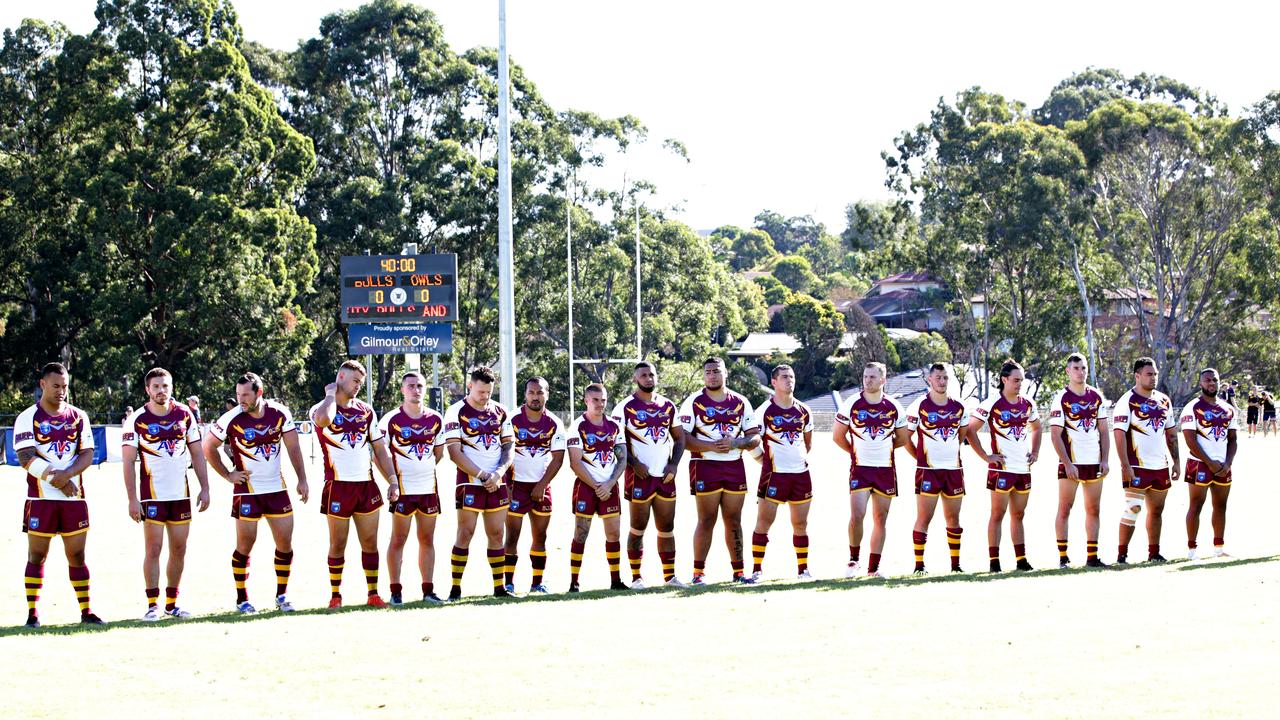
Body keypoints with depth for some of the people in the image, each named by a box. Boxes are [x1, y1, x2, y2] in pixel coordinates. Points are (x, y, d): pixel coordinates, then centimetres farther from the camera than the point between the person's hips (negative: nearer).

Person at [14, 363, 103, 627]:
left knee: (77, 555, 5)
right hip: (40, 498, -3)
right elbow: (26, 459, -10)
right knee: (37, 556, 0)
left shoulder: (78, 416, 11)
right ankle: (32, 613, 3)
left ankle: (86, 611, 10)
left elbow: (87, 455, 3)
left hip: (74, 497, 3)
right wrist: (55, 479, -17)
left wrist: (67, 474, -15)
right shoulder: (28, 418, -1)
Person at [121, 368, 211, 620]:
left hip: (181, 495, 4)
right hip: (152, 496, -4)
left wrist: (204, 488, 4)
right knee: (153, 549, -6)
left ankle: (172, 603, 15)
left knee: (179, 549, 6)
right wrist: (132, 499, -12)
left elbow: (197, 453, 10)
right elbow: (128, 462, -6)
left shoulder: (184, 415, 5)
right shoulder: (137, 420, -5)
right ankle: (153, 605, -1)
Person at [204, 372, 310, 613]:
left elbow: (293, 448, 6)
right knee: (245, 544, -2)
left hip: (277, 488, 3)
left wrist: (302, 480, 4)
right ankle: (242, 599, 9)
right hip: (247, 491, -3)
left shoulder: (280, 414, -3)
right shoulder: (232, 419, -12)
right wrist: (228, 475, -2)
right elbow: (208, 448, 1)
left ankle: (282, 595, 16)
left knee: (285, 542, 3)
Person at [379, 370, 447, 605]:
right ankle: (396, 591, 3)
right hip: (403, 489, -4)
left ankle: (428, 590, 13)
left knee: (427, 539, 8)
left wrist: (425, 468, 9)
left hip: (429, 487, 4)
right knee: (398, 539, -1)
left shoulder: (435, 420, 7)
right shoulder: (392, 420, -6)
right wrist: (393, 477, -7)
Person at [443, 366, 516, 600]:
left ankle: (499, 587, 11)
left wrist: (498, 473, -7)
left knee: (496, 533, 6)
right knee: (465, 532, -6)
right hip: (470, 482, -4)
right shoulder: (457, 412, -5)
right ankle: (455, 588, -4)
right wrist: (483, 476, -13)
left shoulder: (500, 411, 10)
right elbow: (455, 453, -10)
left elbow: (509, 446, 11)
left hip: (497, 483, 4)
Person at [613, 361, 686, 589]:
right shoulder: (625, 407, -3)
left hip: (665, 476, 5)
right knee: (638, 528, -1)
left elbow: (679, 437, 16)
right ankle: (636, 577, 4)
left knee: (667, 527, 6)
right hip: (640, 476, -4)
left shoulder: (668, 406, 12)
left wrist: (674, 464, 1)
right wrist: (634, 464, -14)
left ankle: (670, 576, 10)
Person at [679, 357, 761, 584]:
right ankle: (699, 572, 1)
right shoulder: (693, 403, -1)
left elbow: (754, 437, 8)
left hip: (735, 466, 3)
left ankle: (738, 571, 12)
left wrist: (734, 443, -11)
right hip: (705, 466, -3)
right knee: (707, 520, -4)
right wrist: (711, 446, -18)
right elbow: (682, 438, -8)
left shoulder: (740, 402, 10)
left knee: (734, 520, 7)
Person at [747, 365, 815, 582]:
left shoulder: (803, 411, 9)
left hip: (800, 473, 5)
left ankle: (803, 569, 17)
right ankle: (757, 570, -1)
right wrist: (764, 460, -2)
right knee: (764, 520, -5)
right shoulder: (764, 411, -6)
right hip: (775, 474, -5)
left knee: (801, 523, 9)